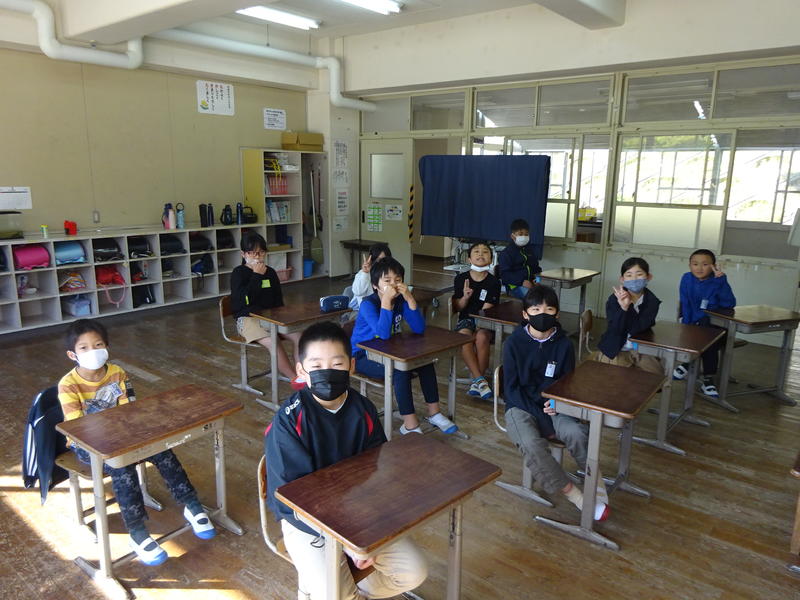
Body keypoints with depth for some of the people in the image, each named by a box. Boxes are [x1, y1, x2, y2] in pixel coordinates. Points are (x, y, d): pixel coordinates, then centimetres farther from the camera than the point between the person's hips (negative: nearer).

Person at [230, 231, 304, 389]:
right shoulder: (238, 273, -2)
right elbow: (246, 300, -18)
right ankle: (295, 379, -25)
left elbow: (278, 300, 19)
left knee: (299, 335, -22)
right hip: (247, 319, -5)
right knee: (273, 342, -33)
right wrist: (257, 276, -14)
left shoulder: (270, 272, 14)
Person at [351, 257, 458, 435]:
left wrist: (409, 297, -25)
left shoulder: (401, 300, -6)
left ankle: (434, 413, 3)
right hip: (363, 355, -6)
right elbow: (384, 334, -36)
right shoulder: (368, 304, -22)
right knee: (401, 370, -29)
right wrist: (386, 300, -38)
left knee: (425, 361, -10)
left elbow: (419, 329, -16)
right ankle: (410, 425, -20)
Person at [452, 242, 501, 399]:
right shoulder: (461, 279, 4)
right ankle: (480, 380, -28)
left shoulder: (493, 282, -1)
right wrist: (465, 297, -15)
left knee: (482, 337, -33)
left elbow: (487, 310, -6)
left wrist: (478, 328, -18)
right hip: (466, 318, 1)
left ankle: (476, 381, -18)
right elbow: (457, 307, 5)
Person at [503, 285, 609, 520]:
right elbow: (511, 388, -7)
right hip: (521, 406, -2)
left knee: (577, 432, -28)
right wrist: (540, 416, -17)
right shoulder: (514, 343, -7)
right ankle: (573, 494, -16)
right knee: (532, 444, -31)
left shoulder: (563, 344, -1)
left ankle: (595, 480, -5)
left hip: (553, 406, 2)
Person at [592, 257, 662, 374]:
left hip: (643, 351, 2)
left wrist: (627, 308, -33)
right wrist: (623, 308, -37)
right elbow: (615, 330, -22)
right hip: (614, 350, -2)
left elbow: (636, 329, -21)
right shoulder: (614, 299, -11)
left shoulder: (652, 301, -9)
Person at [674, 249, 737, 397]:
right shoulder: (687, 279, -1)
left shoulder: (717, 282, -7)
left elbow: (729, 304, -22)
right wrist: (687, 325, -12)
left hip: (717, 325, -1)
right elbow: (685, 305, -1)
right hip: (693, 323, 1)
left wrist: (721, 281, -28)